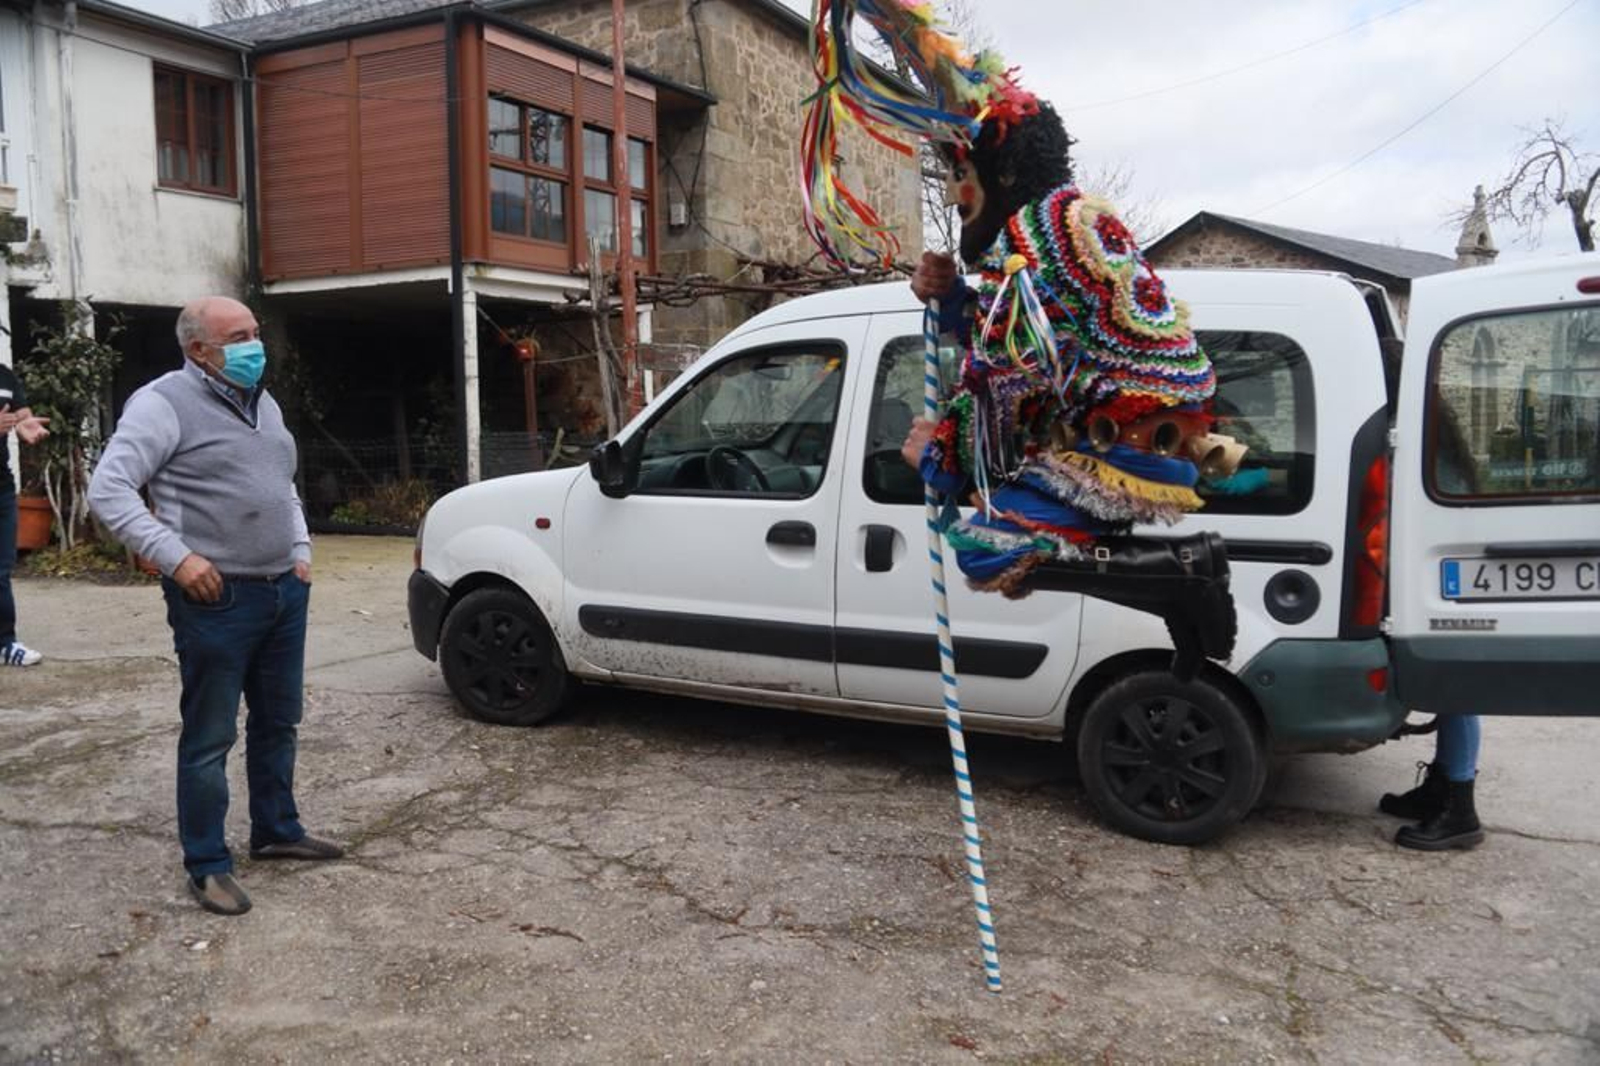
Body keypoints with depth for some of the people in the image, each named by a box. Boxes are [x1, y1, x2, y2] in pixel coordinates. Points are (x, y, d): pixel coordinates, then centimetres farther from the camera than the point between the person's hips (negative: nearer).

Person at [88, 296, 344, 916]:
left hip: (284, 591, 8)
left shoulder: (263, 403, 15)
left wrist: (300, 552, 13)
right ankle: (207, 866, 11)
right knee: (210, 738, 1)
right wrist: (176, 556, -22)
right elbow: (108, 491, -16)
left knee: (277, 723, 17)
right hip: (217, 597, -8)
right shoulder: (165, 403, -10)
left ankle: (276, 831, 32)